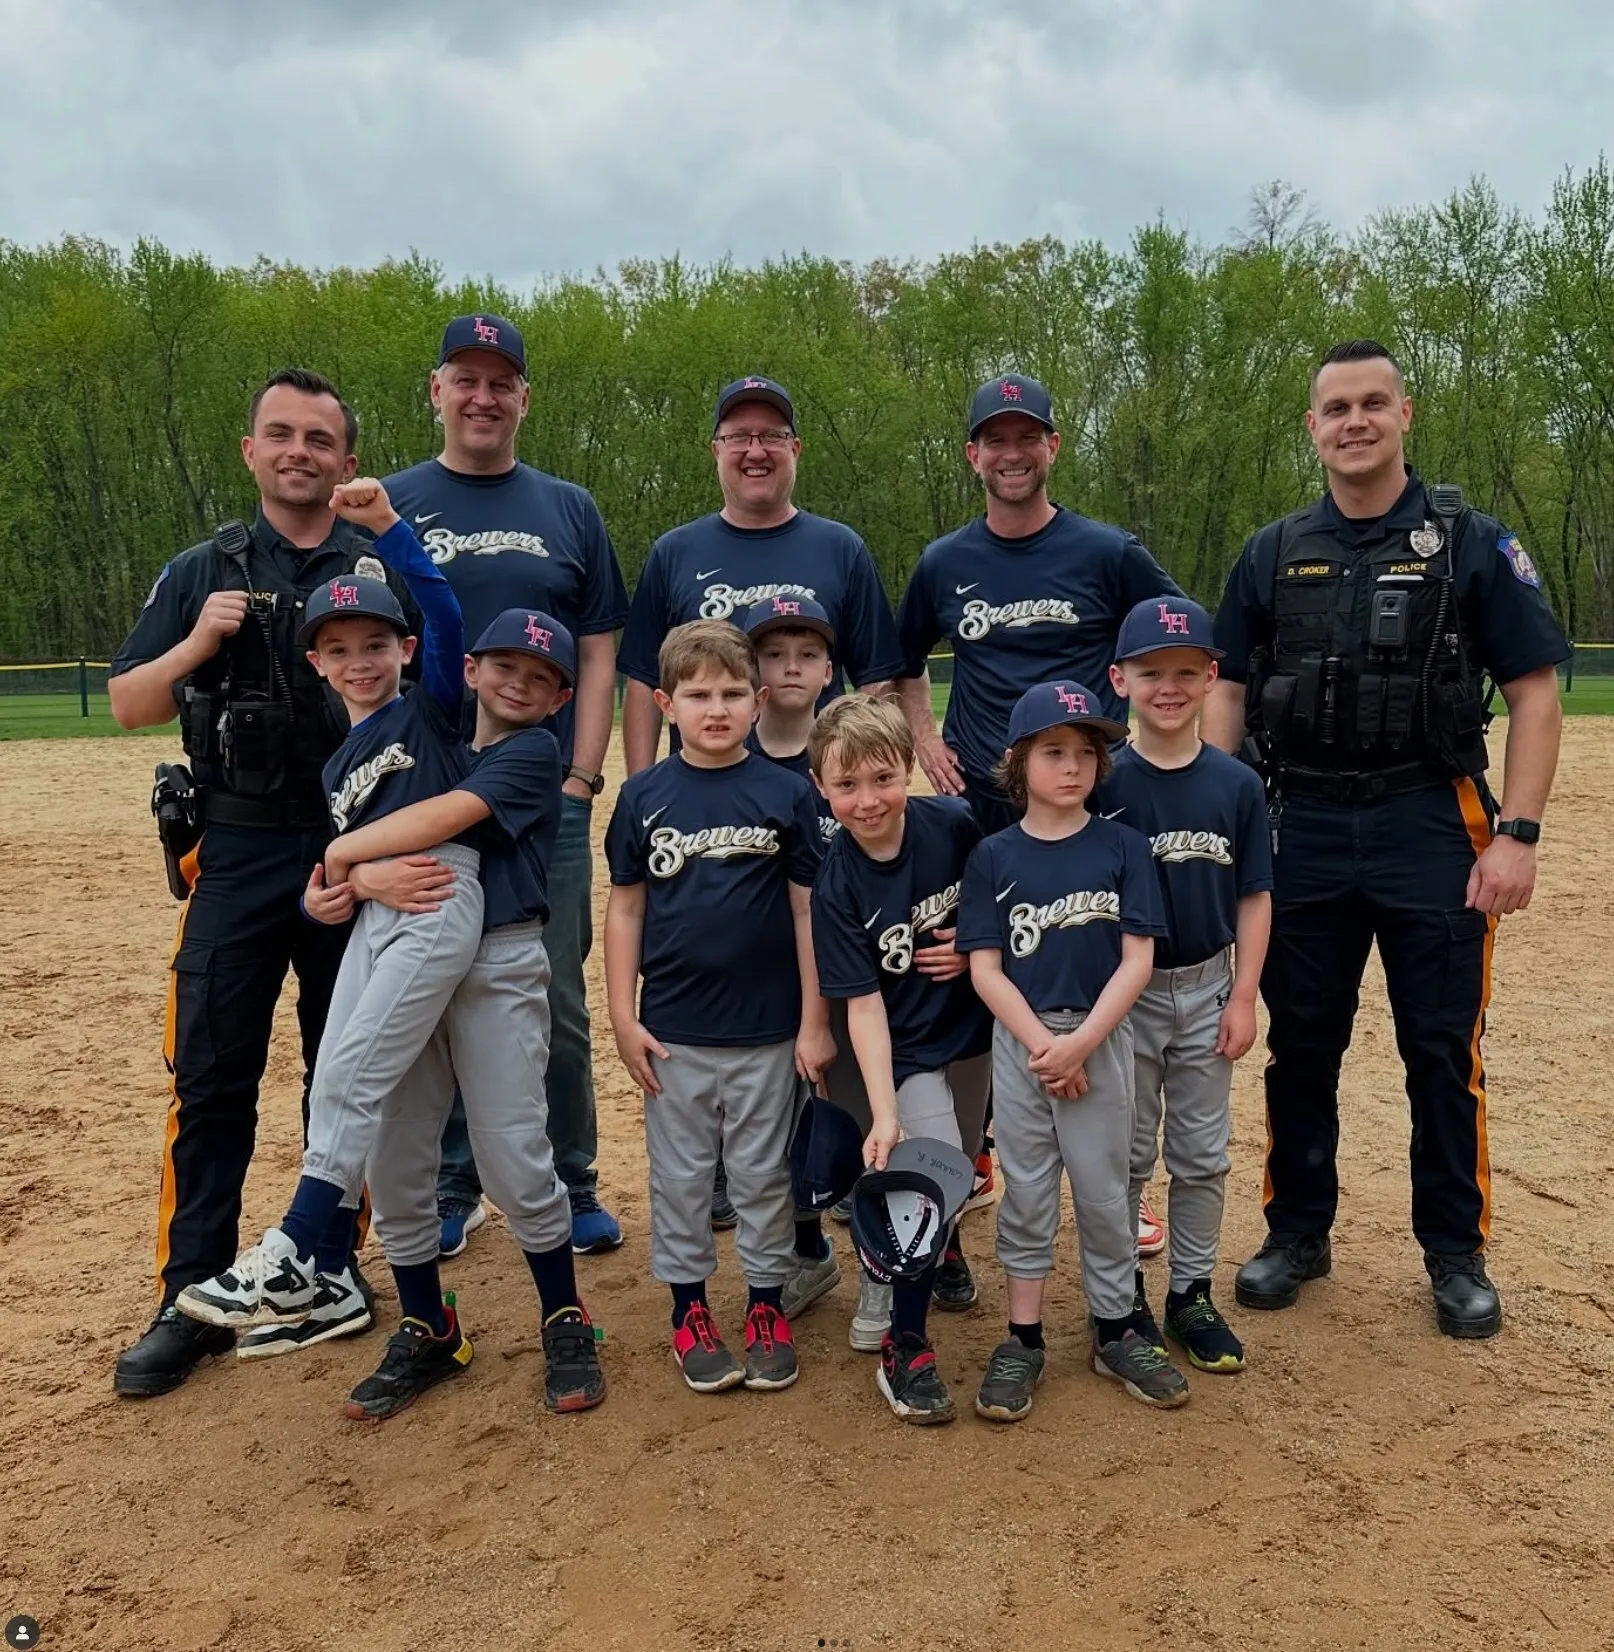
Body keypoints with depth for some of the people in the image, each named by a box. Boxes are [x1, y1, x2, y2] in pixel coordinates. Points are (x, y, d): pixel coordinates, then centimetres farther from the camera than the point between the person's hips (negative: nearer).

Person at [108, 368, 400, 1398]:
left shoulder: (384, 571, 7)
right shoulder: (203, 574, 8)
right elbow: (129, 707, 6)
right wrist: (196, 644, -10)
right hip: (239, 853, 0)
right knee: (211, 1074, 0)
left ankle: (332, 1262, 25)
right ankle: (192, 1301, 10)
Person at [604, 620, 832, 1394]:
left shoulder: (786, 794, -5)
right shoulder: (644, 795, -1)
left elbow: (808, 910, -2)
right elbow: (625, 907, 3)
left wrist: (815, 1022, -3)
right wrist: (623, 1017, -1)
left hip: (767, 1030, -1)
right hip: (672, 1030, 1)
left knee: (763, 1173, 13)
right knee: (679, 1175, 13)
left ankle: (766, 1304, 30)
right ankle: (689, 1307, 30)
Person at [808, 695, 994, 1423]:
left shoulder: (956, 825, -16)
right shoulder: (837, 887, -21)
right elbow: (864, 1004, -21)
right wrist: (883, 1112, -27)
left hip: (975, 1029, 4)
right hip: (909, 1050, -3)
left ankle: (941, 1248, 54)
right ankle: (903, 1348, 5)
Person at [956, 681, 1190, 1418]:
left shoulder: (1123, 846, -2)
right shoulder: (994, 856, -2)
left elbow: (1137, 960, -6)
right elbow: (985, 969, -5)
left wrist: (1080, 1043, -14)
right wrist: (1041, 1045, -14)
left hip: (1102, 1038, 0)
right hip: (1020, 1040, 0)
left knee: (1104, 1191, 10)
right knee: (1026, 1193, 10)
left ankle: (1114, 1332, 27)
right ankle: (1023, 1340, 22)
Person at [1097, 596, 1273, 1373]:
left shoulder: (1236, 783, -1)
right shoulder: (1103, 782, -10)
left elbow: (1253, 898, 3)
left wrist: (1243, 997, -2)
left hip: (1207, 989, 3)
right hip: (1125, 991, -3)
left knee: (1202, 1155, 13)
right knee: (1126, 1155, 10)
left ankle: (1191, 1295, 29)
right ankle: (1121, 1299, 26)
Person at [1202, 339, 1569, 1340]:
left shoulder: (1474, 544, 0)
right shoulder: (1272, 556, 8)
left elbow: (1534, 693, -2)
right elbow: (1228, 696, 8)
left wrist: (1518, 834, -12)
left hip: (1432, 833, -2)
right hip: (1302, 833, 2)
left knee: (1443, 1049, 6)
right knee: (1302, 1044, 10)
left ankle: (1457, 1254, 24)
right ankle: (1299, 1232, 27)